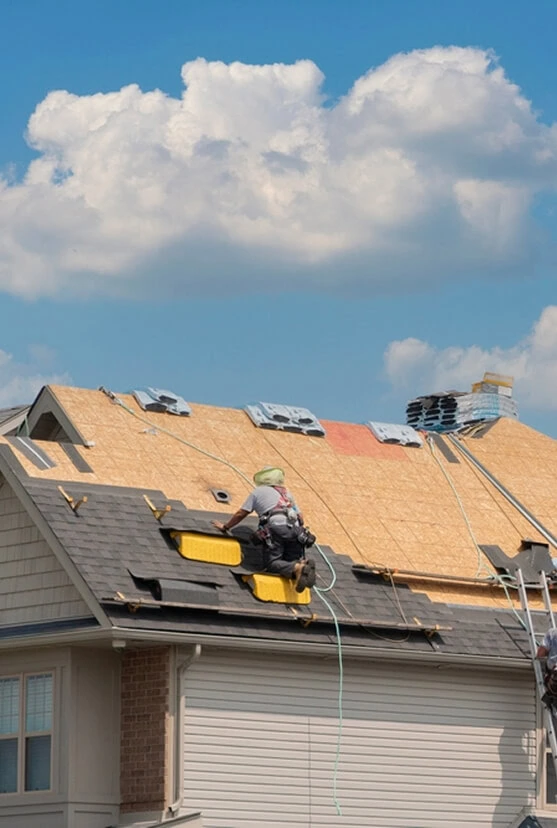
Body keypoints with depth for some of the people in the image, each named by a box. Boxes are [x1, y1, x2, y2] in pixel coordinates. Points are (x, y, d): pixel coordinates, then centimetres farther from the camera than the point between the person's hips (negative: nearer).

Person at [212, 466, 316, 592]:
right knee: (292, 562, 3)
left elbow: (241, 514, 20)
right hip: (295, 528, 5)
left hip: (276, 526, -5)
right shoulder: (287, 493, 34)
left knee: (273, 564, -10)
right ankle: (305, 566, -32)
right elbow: (300, 516, 30)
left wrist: (225, 526, 33)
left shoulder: (258, 491, 21)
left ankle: (297, 568, -38)